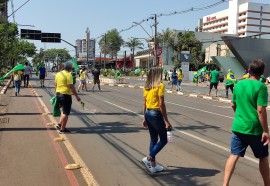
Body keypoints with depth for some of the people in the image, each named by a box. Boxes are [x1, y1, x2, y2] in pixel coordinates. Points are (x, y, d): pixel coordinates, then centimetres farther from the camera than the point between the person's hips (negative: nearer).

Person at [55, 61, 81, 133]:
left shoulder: (58, 74, 11)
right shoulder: (68, 75, -14)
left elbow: (55, 85, 16)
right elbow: (71, 87, -19)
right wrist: (77, 96, -15)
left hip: (58, 94, 8)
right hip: (66, 95, -8)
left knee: (64, 110, 25)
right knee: (66, 112, 1)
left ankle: (60, 124, 20)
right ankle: (62, 129, 5)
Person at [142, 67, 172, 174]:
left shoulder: (147, 87, 9)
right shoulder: (160, 86, -13)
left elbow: (145, 104, 12)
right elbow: (161, 105, -18)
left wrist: (145, 119, 20)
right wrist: (167, 121, -15)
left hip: (148, 113, 8)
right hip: (156, 114, -8)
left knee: (153, 139, 17)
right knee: (163, 140, 9)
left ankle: (153, 165, 22)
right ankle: (149, 158, 0)